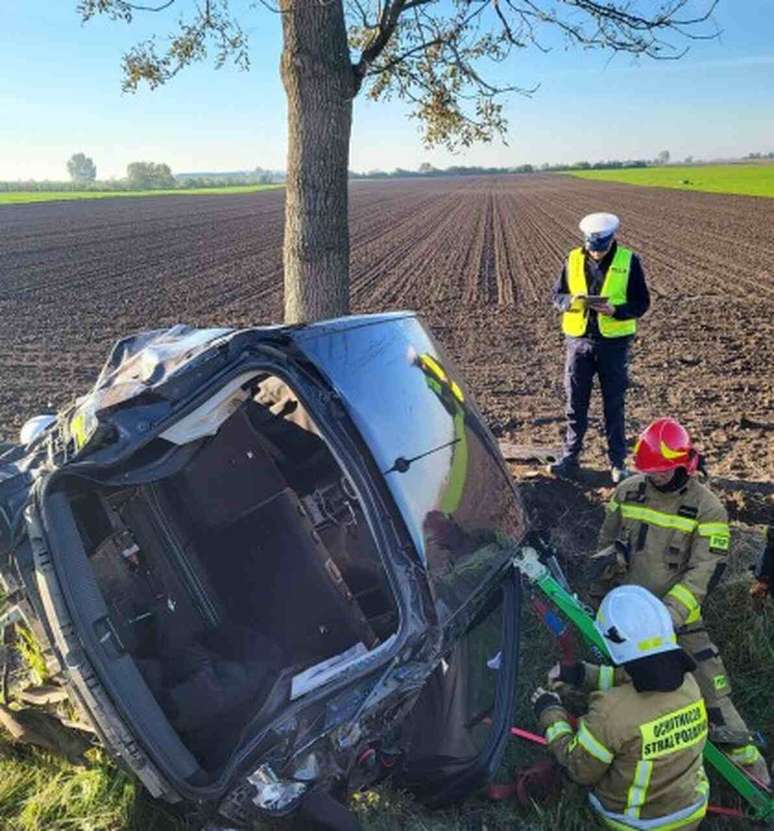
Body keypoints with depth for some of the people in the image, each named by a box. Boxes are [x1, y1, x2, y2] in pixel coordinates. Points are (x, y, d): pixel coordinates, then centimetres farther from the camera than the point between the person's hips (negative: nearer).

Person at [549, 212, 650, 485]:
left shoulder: (629, 261, -4)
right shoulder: (574, 259, 2)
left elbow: (641, 303, -3)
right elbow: (557, 295, 7)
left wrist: (615, 310, -22)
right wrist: (572, 301, -15)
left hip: (614, 342, -2)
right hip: (579, 340, 2)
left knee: (613, 405, 6)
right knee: (575, 403, 8)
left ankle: (618, 462, 18)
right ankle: (570, 457, 21)